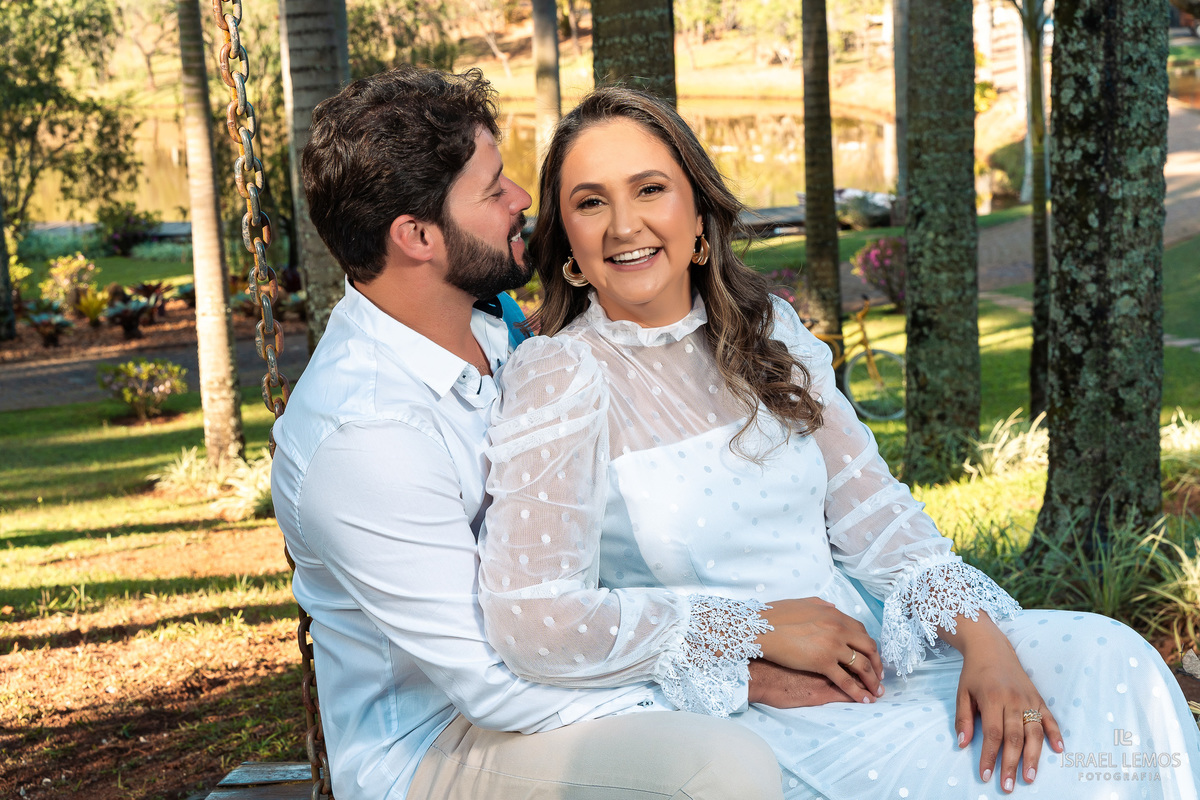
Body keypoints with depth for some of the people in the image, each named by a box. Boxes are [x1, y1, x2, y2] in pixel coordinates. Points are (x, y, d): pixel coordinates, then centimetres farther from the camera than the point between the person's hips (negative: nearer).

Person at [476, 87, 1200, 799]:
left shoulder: (764, 328, 7)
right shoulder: (558, 376, -12)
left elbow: (868, 508, 6)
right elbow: (528, 621, -20)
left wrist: (980, 636, -11)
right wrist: (760, 628, -16)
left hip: (863, 650, 6)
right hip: (737, 713, -6)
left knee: (1108, 657, -10)